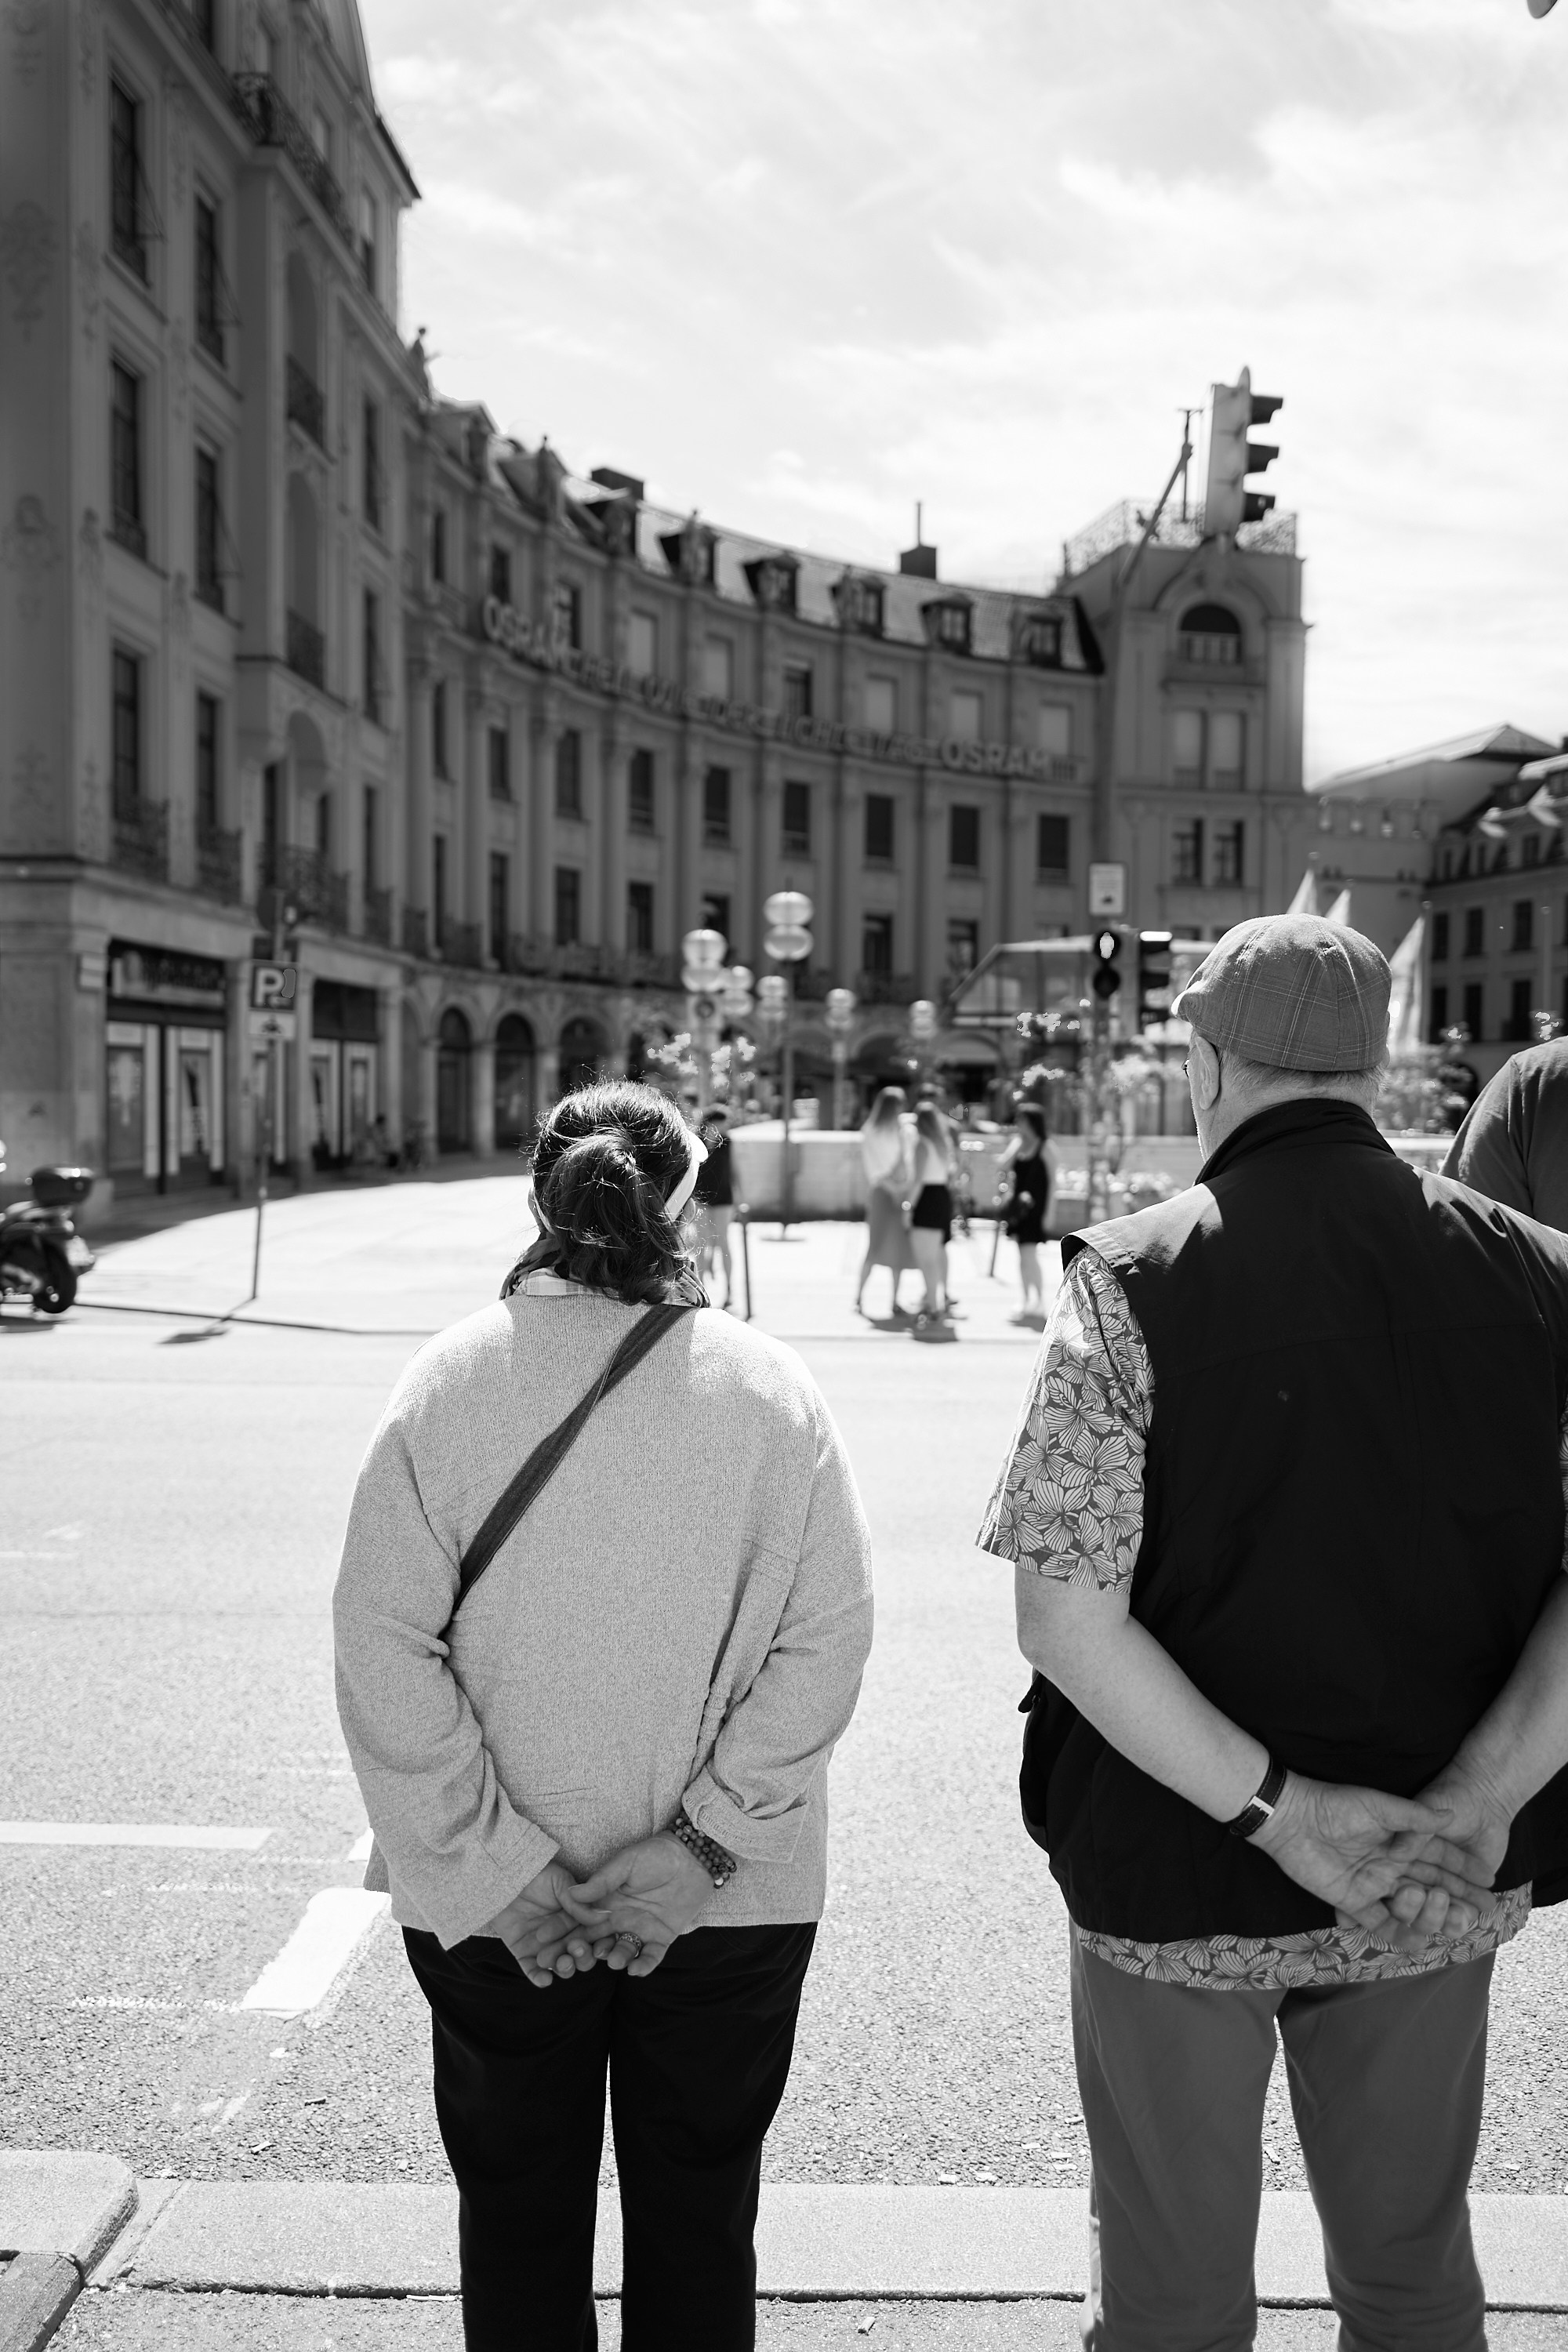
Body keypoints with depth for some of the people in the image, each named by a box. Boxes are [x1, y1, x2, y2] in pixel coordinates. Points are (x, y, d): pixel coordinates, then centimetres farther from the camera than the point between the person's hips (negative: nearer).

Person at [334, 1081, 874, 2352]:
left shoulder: (445, 1379, -10)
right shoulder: (769, 1386, -10)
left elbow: (384, 1646, -13)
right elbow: (828, 1638, -12)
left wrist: (490, 1860, -9)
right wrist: (703, 1841, -10)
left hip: (489, 1910, 0)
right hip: (736, 1908, 0)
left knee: (517, 2223, 21)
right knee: (698, 2223, 21)